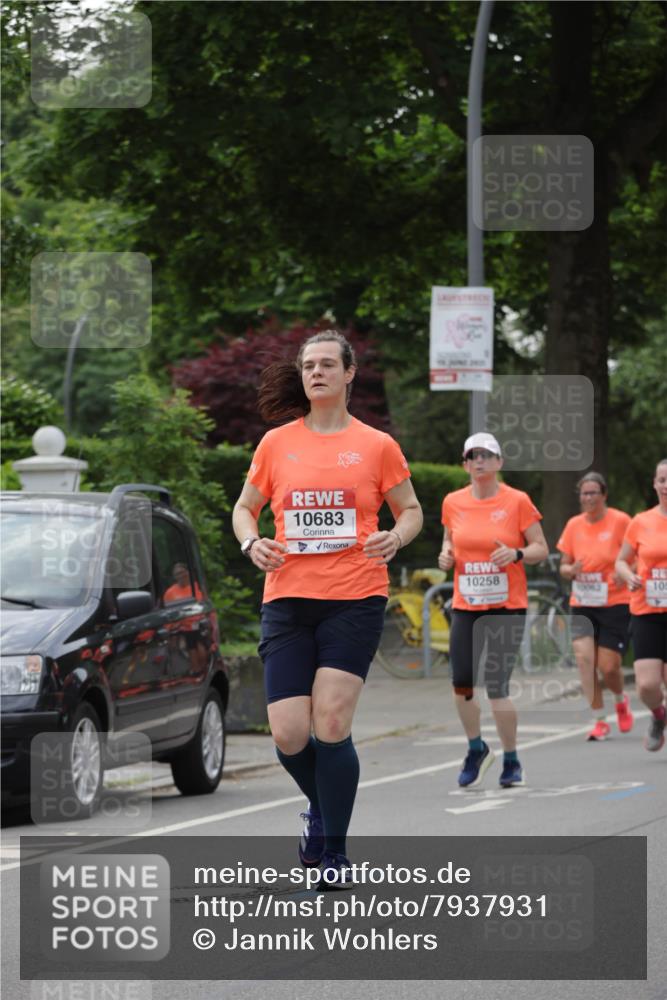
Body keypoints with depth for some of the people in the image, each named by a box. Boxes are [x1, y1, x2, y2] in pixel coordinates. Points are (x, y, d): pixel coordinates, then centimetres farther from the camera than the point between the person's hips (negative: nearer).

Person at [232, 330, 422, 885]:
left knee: (331, 726, -12)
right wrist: (252, 542, -4)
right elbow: (245, 507, 18)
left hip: (355, 599, -2)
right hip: (288, 599, 2)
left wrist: (395, 537, -10)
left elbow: (411, 510, 12)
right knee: (288, 735, -5)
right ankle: (322, 809, 28)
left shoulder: (376, 445, 4)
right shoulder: (276, 443, 8)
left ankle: (334, 852, 2)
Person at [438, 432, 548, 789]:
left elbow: (541, 548, -1)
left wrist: (517, 554, -20)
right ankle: (476, 749, 22)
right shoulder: (453, 503, 5)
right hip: (465, 606, 4)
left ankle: (511, 762, 9)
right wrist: (446, 556, -3)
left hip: (507, 606, -4)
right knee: (461, 683, -3)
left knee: (496, 685, -9)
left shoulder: (517, 501, -5)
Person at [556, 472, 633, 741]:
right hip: (582, 605, 3)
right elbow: (563, 566, 13)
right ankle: (599, 721, -7)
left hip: (614, 604, -3)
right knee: (583, 656, -17)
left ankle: (621, 700, 32)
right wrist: (571, 570, -11)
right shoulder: (574, 525, 6)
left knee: (608, 666, -4)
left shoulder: (620, 521, -6)